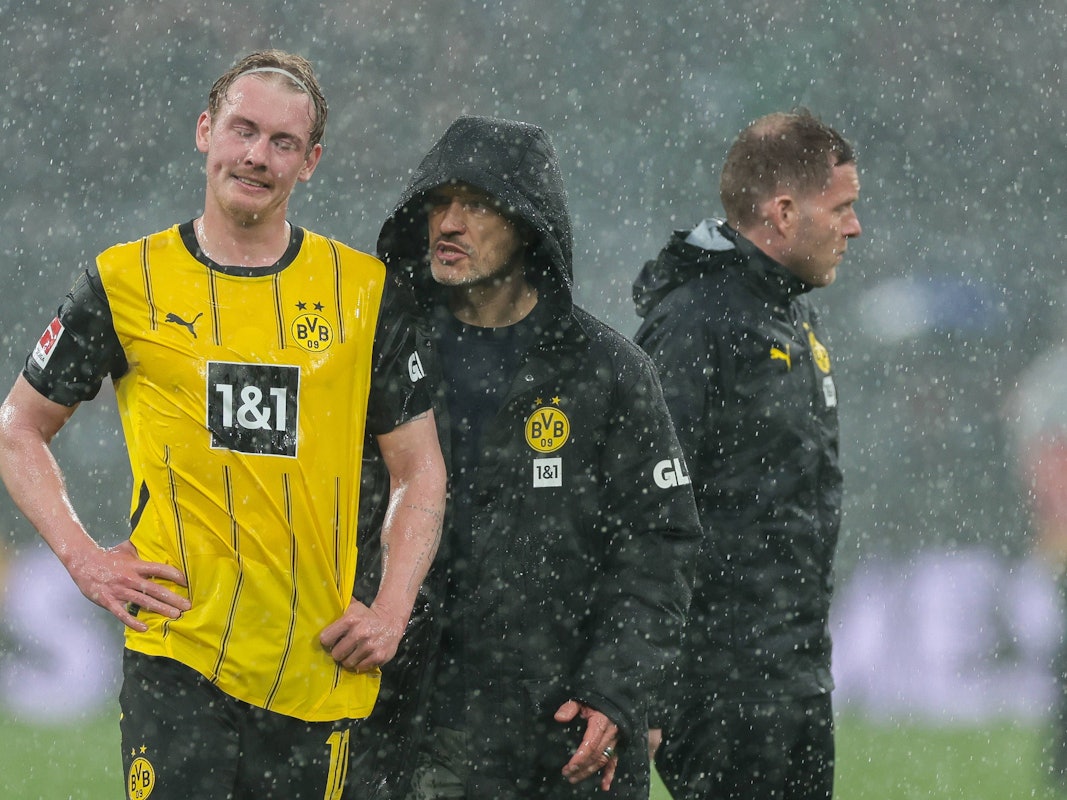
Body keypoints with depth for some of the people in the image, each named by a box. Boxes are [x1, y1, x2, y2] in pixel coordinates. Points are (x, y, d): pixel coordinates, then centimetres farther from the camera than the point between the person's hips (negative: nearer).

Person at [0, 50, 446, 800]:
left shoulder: (366, 293, 7)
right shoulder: (127, 281, 4)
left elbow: (419, 471, 12)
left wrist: (391, 611, -1)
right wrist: (83, 557, 0)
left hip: (317, 669, 2)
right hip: (178, 657, -2)